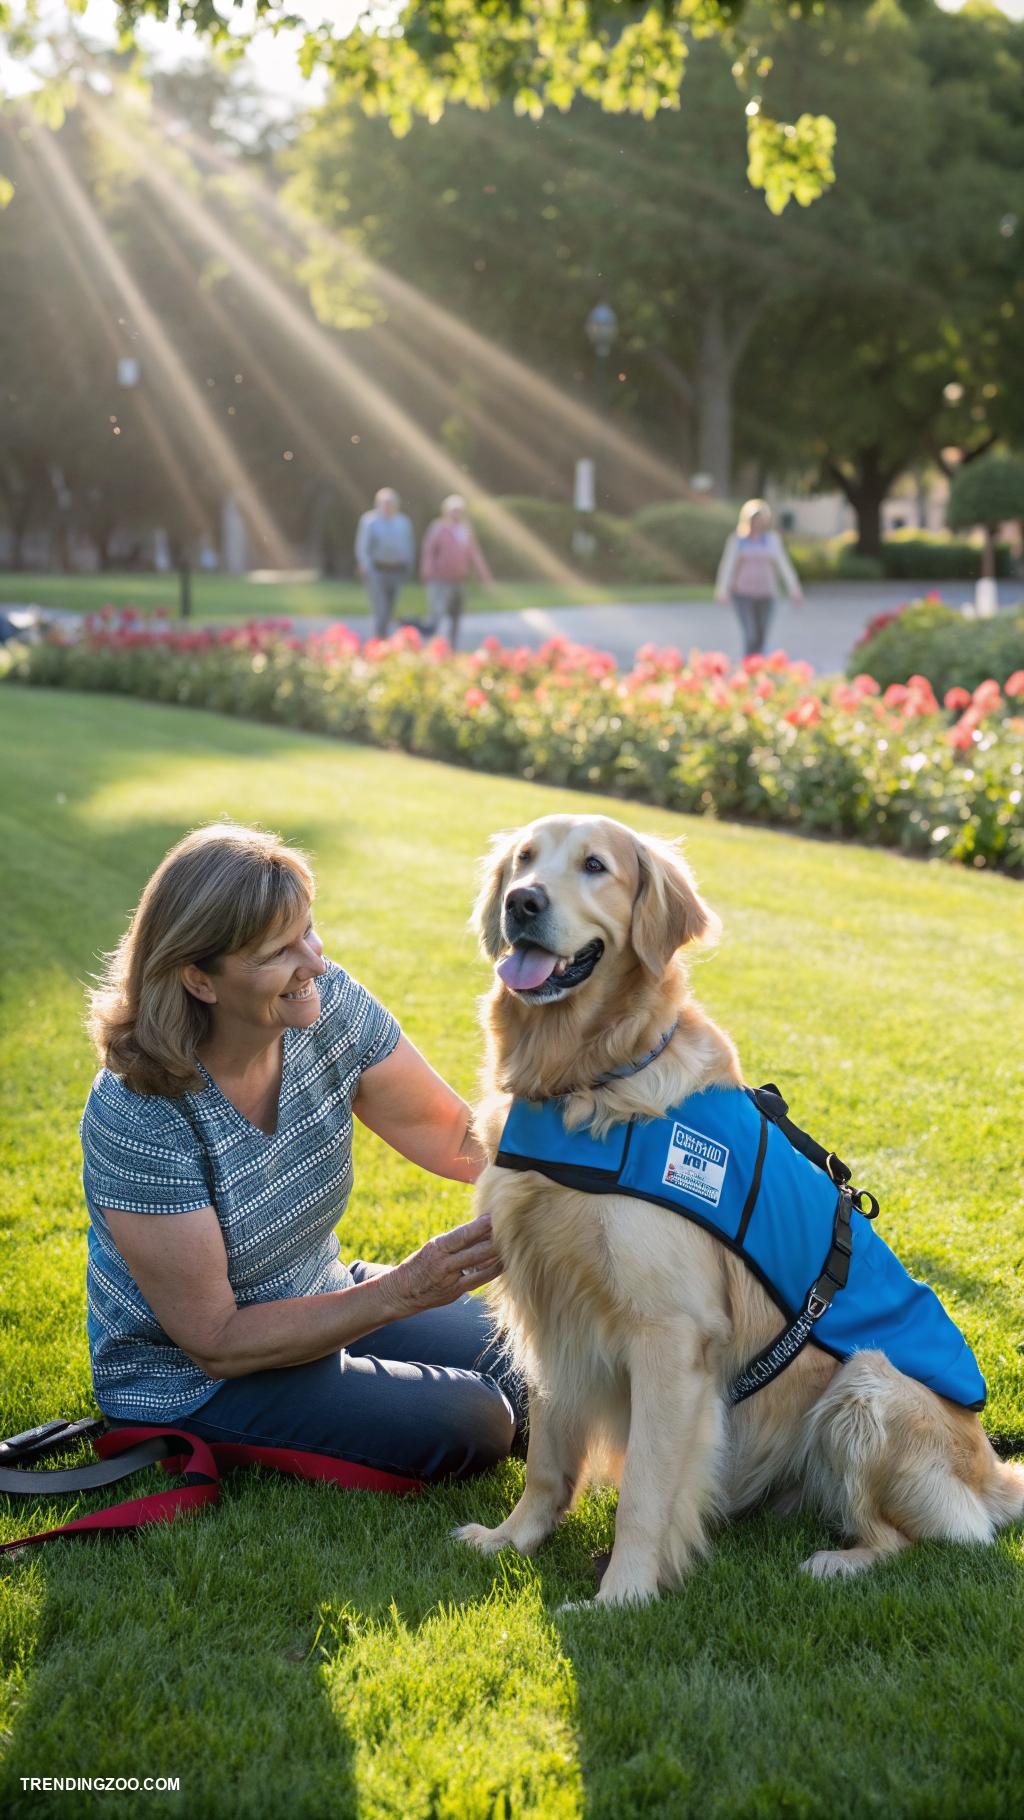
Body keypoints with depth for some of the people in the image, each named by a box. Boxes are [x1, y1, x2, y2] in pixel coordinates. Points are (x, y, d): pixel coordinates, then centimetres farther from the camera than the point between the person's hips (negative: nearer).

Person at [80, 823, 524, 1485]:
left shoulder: (328, 1002, -15)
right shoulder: (138, 1117, -31)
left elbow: (458, 1136, -6)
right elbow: (217, 1344, -24)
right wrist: (403, 1292, -33)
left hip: (319, 1299, 6)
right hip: (188, 1383, -6)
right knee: (468, 1426, -18)